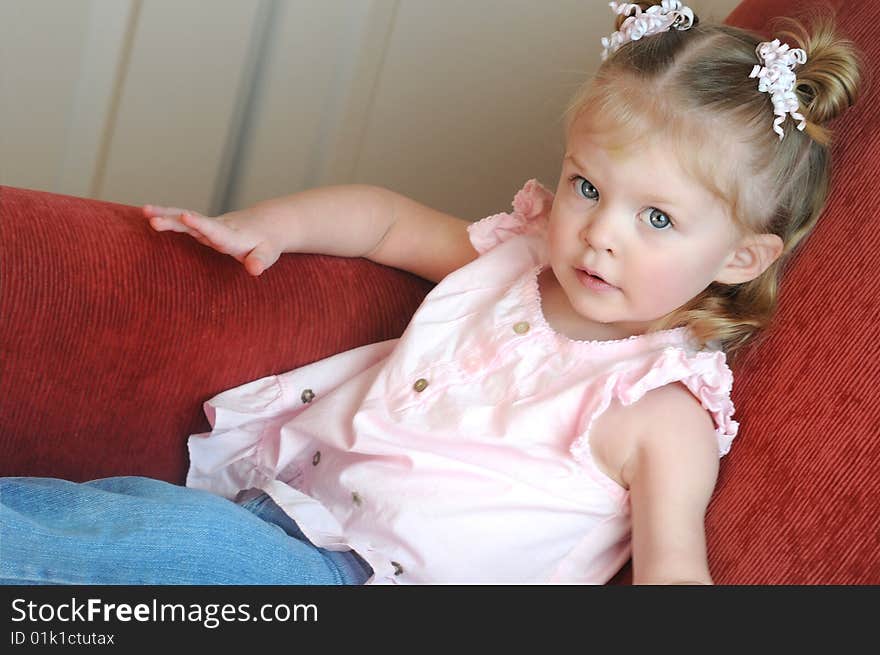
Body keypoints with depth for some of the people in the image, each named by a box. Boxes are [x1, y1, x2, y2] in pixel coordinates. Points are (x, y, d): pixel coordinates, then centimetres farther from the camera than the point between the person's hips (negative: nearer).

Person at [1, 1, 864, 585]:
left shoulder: (662, 411, -9)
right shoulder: (514, 255, 10)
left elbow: (675, 564, -17)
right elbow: (384, 217, 24)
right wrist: (262, 225, 9)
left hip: (363, 568, -7)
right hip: (287, 494, 7)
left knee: (167, 535, -31)